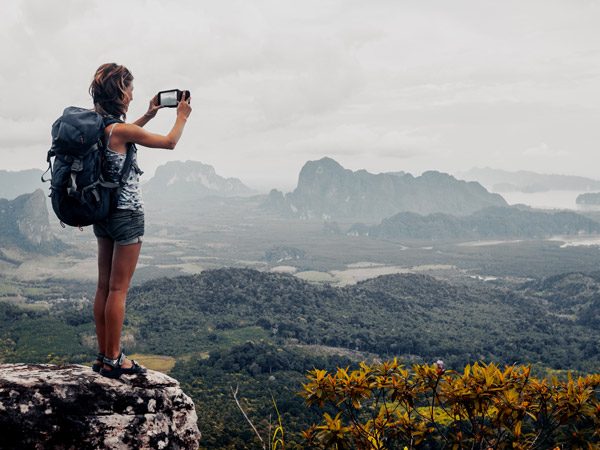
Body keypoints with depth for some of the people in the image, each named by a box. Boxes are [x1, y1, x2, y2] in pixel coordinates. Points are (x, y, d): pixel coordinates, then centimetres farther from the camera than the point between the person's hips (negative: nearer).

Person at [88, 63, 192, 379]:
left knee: (104, 287, 12)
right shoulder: (121, 130, -19)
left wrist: (148, 115, 28)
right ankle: (113, 361, 6)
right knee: (118, 289, -1)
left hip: (103, 212, 8)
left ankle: (103, 356, 20)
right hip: (127, 214, -8)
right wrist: (181, 117, 10)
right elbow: (169, 142, -7)